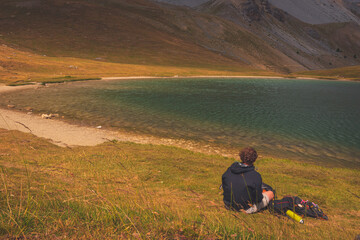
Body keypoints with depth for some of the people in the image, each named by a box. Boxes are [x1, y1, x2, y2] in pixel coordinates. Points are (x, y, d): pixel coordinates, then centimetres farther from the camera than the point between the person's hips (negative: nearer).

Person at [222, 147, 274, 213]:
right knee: (270, 193, 17)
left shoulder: (229, 170, -10)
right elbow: (258, 199, -19)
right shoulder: (256, 176, -26)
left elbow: (224, 188, 3)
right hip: (246, 209, -5)